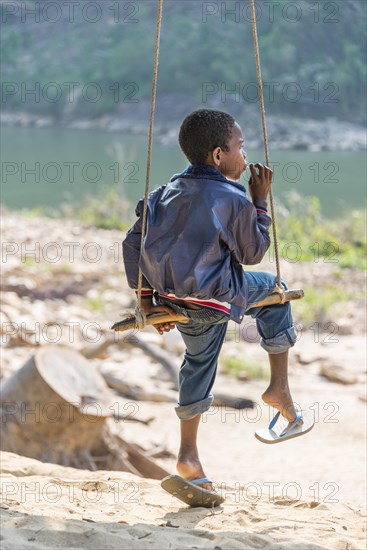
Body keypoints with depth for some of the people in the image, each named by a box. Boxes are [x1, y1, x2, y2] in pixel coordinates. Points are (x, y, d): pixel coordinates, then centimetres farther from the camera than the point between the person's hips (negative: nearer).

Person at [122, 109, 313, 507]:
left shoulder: (167, 192, 8)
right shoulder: (234, 199, -11)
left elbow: (133, 243, 8)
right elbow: (253, 252, 1)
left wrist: (147, 299, 13)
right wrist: (260, 200, 6)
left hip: (175, 300, 6)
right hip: (215, 294, -6)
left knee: (199, 363, 25)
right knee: (273, 289, 23)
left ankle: (188, 456, 25)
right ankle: (279, 387, 23)